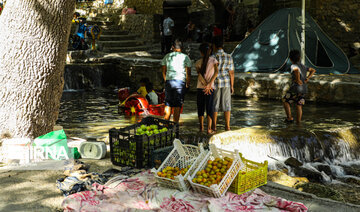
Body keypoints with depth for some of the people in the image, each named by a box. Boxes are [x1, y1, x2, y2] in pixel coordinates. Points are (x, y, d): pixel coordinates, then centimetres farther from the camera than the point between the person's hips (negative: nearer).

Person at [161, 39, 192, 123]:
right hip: (180, 82, -3)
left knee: (168, 104, 11)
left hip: (169, 82, 3)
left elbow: (164, 71, 15)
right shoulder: (185, 57, 2)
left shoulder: (167, 56, 11)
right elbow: (188, 73, -2)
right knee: (177, 105, 1)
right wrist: (188, 84, 10)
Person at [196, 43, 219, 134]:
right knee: (209, 108, 4)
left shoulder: (198, 62, 2)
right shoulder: (213, 60, 1)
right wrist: (209, 84, -16)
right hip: (211, 88, -1)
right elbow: (216, 72, -12)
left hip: (200, 87, 1)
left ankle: (201, 127, 19)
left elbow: (199, 74, -11)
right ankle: (209, 129, -2)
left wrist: (206, 85, -14)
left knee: (200, 107, 13)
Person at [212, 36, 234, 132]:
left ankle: (214, 126, 8)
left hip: (215, 84, -2)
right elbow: (231, 73, -1)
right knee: (226, 105, 8)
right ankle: (227, 126, 9)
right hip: (226, 84, 2)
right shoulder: (229, 57, -1)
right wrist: (232, 86, 6)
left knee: (214, 105, 5)